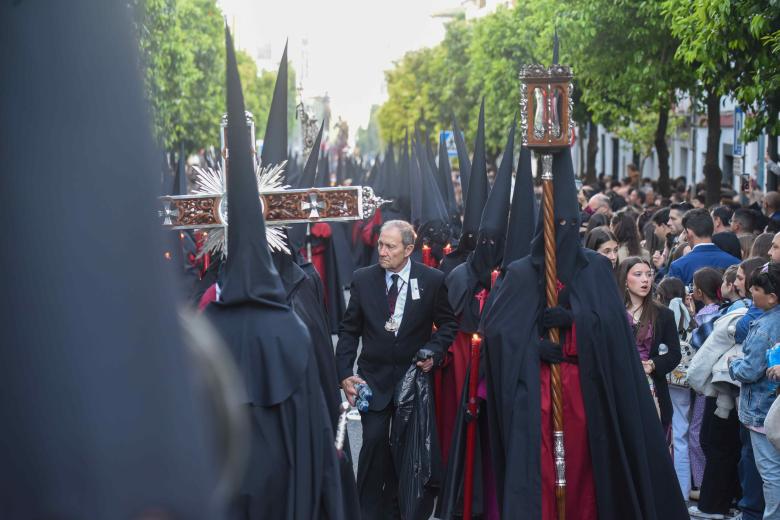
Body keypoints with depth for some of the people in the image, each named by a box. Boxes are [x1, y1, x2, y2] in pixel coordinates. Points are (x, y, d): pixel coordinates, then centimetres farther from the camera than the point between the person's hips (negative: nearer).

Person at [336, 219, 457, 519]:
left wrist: (433, 351, -12)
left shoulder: (432, 280, -5)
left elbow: (448, 324, 6)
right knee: (374, 439, -13)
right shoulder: (363, 279, -2)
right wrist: (345, 374, -6)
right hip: (374, 376, 0)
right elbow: (349, 330, 2)